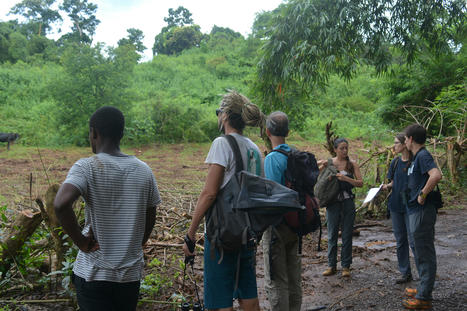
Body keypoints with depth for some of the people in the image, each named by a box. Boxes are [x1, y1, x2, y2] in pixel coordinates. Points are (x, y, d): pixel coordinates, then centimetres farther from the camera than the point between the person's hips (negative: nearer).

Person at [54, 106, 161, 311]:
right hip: (131, 273, 4)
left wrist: (80, 241, -15)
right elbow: (150, 219, 8)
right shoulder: (143, 171, 2)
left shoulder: (86, 167, -12)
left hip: (94, 273, -4)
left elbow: (61, 204, -29)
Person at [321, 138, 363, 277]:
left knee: (347, 235, 5)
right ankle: (331, 265, 16)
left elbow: (360, 183, -5)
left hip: (348, 202, 0)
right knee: (332, 234, 6)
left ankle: (346, 266, 15)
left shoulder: (352, 164, 2)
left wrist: (346, 178, -18)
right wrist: (321, 165, -12)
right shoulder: (329, 162, 3)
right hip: (333, 202, 0)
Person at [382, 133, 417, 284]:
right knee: (400, 240, 10)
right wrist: (387, 186, -5)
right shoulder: (395, 162, 8)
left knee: (413, 240, -5)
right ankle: (405, 273, 20)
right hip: (396, 205, 6)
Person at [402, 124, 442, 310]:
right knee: (421, 254, 19)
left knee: (425, 255, -3)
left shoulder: (423, 155, -15)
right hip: (416, 211, 11)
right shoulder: (418, 157, 15)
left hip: (422, 211, -11)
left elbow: (436, 175, -32)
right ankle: (423, 290, 31)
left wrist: (423, 194, -24)